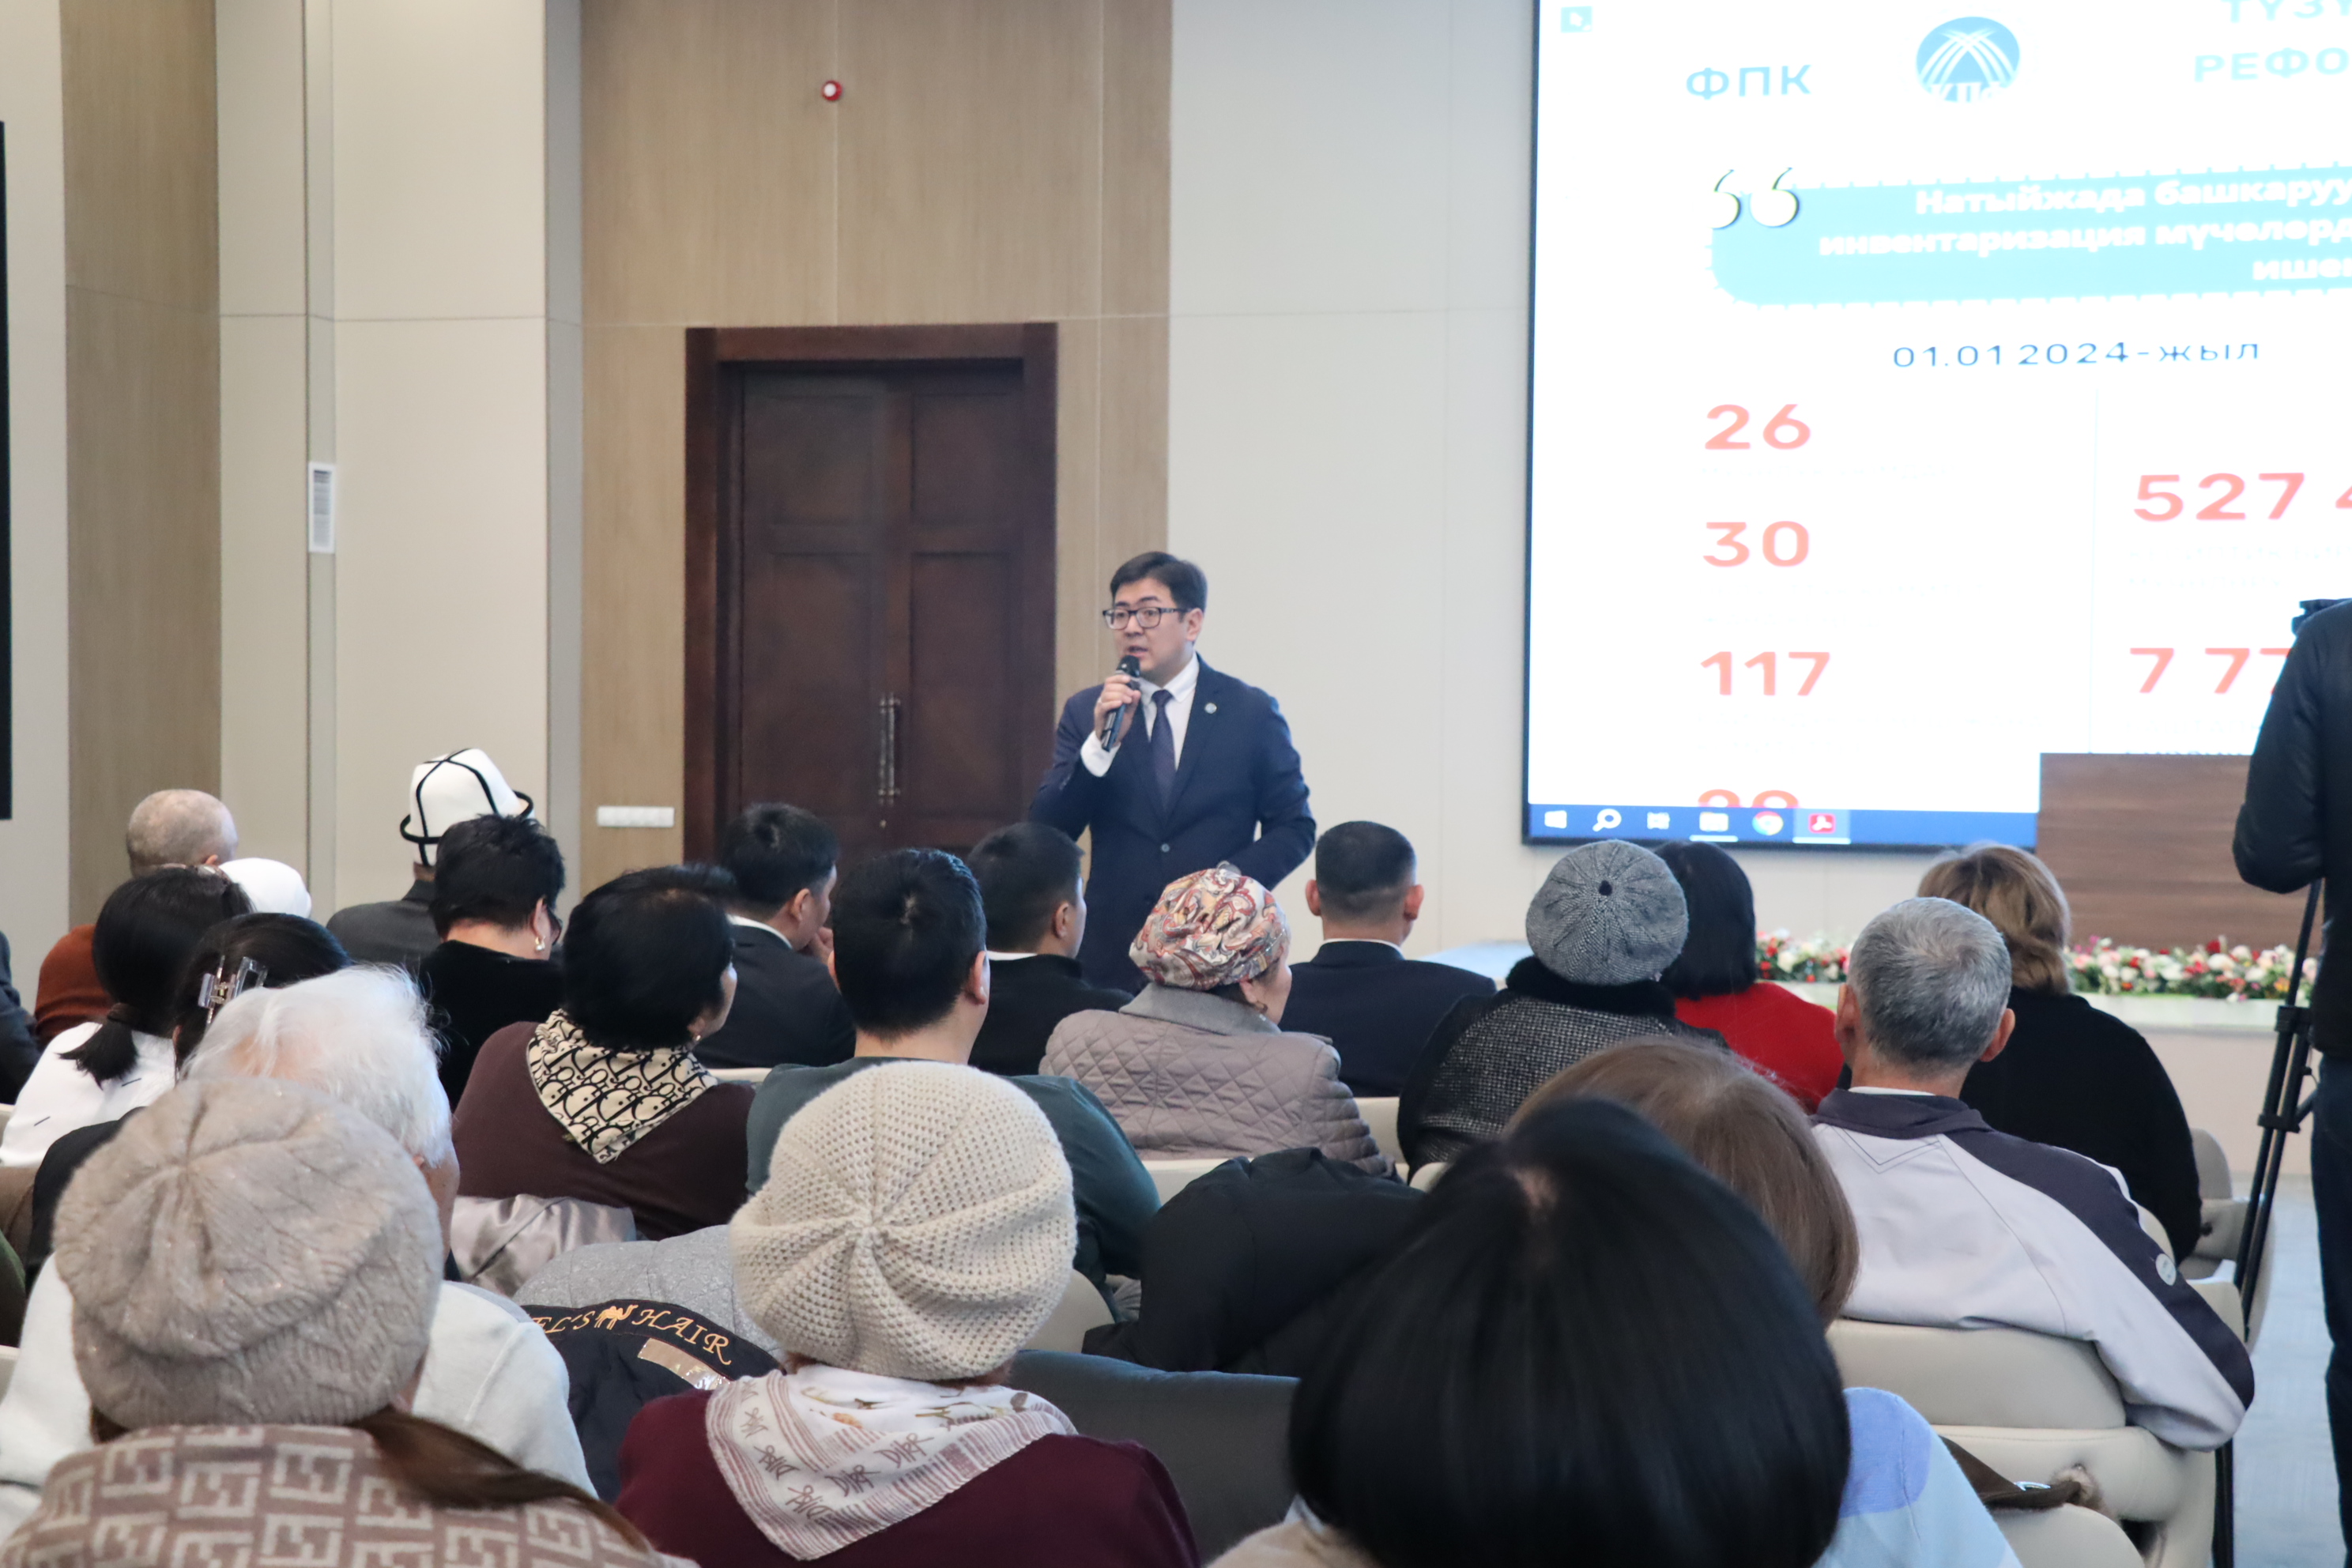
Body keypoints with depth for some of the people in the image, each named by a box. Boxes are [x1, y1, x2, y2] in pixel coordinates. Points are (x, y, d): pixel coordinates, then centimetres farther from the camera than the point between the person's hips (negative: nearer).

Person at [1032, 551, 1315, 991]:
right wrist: (1101, 744, -15)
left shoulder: (1251, 712, 1)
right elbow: (1047, 834, -2)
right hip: (1111, 956, 1)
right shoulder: (1085, 713, 5)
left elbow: (1294, 828, 4)